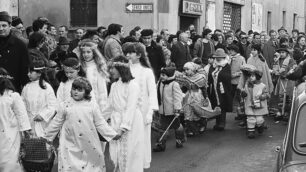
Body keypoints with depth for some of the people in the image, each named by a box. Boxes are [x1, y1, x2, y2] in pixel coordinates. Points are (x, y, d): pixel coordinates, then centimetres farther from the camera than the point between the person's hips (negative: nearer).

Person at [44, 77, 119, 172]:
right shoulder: (65, 106, 2)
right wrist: (47, 137, 16)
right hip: (70, 148, 0)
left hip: (90, 146, 0)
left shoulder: (92, 106, 1)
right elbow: (56, 124, 11)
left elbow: (100, 124, 5)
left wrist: (113, 135, -1)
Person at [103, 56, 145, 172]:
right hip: (116, 123, 6)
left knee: (129, 157, -3)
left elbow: (131, 107, -16)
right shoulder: (114, 86, 12)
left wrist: (123, 127, -21)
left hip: (130, 124, -6)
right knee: (116, 157, 5)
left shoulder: (132, 84, -10)